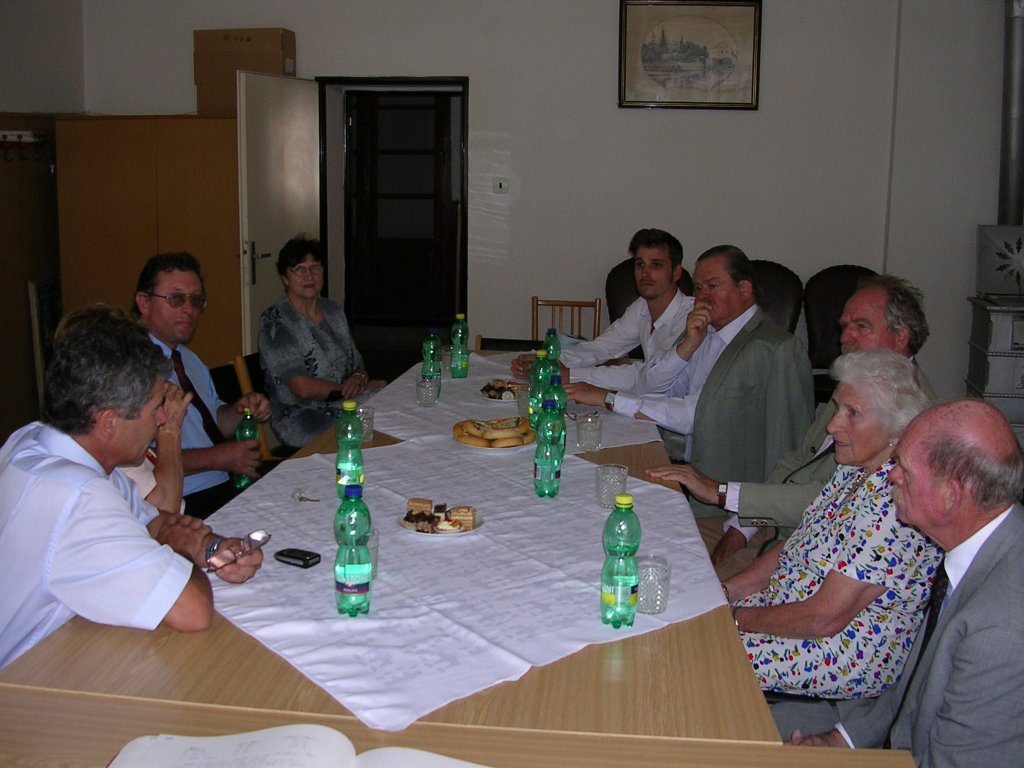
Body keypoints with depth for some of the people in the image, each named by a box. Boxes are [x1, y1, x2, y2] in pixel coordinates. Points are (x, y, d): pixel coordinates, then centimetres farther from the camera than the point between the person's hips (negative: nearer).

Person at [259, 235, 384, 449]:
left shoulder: (333, 311, 15)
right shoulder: (274, 320, -7)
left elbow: (358, 365, 17)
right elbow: (302, 387, -16)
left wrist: (359, 379, -8)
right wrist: (356, 388, -10)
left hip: (348, 410, 7)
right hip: (303, 423, -7)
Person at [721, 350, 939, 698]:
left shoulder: (897, 502, -27)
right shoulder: (855, 470, 3)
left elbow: (824, 618, -26)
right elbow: (795, 549, 11)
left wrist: (737, 618, -15)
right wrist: (725, 590, -1)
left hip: (854, 655, -9)